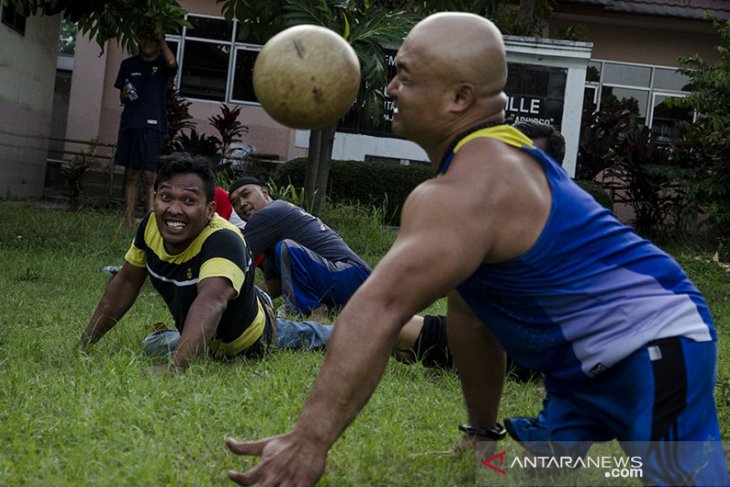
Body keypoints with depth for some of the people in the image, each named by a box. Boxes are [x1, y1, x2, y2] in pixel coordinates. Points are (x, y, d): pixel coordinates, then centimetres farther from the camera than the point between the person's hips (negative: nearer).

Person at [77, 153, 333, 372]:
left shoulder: (224, 242, -44)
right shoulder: (152, 225, -23)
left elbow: (211, 300, -62)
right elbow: (127, 282, -8)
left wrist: (175, 365, -78)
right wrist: (83, 345, -11)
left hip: (249, 343, -5)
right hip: (201, 336, 6)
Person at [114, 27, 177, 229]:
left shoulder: (162, 63, 4)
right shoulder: (129, 64, 14)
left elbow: (172, 63, -23)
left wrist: (161, 38, -12)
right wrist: (124, 96, -3)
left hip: (153, 125, -4)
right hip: (130, 124, 4)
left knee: (149, 176, -8)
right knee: (131, 175, 6)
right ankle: (128, 221, 8)